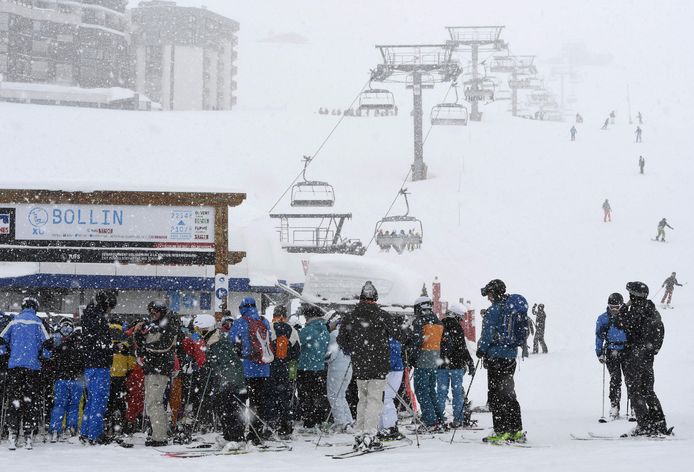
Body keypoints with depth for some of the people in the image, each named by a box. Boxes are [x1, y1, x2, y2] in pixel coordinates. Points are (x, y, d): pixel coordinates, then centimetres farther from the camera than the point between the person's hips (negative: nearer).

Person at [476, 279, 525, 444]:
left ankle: (501, 432, -7)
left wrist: (482, 349, -3)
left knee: (496, 395, -4)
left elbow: (489, 332, -15)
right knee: (509, 394, 14)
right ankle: (516, 431, 14)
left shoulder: (494, 309, -13)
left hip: (496, 356, -8)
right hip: (511, 356, 8)